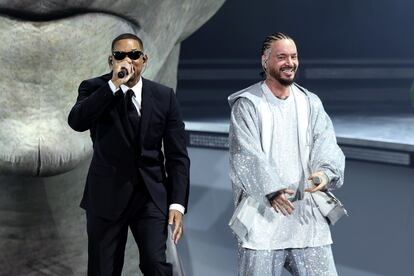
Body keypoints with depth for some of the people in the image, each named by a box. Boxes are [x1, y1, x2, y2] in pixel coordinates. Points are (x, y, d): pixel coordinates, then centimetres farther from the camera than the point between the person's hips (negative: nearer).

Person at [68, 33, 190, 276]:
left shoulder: (164, 96, 3)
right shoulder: (94, 89, -1)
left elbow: (177, 155, 3)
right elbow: (76, 121, -23)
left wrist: (178, 204, -5)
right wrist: (113, 85, -26)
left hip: (151, 195, 1)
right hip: (107, 195, 0)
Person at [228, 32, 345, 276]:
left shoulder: (311, 103, 12)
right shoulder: (247, 104, -1)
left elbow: (326, 144, -1)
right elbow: (246, 154, -12)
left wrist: (326, 172, -23)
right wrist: (271, 190, -26)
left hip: (307, 218, 4)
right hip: (262, 220, -3)